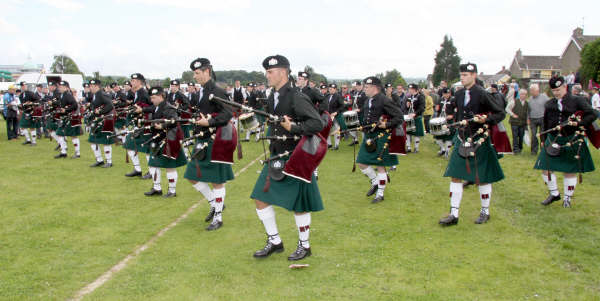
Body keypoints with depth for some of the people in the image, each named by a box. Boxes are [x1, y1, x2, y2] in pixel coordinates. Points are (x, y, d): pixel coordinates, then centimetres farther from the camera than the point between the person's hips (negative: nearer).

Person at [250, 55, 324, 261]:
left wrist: (292, 128, -28)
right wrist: (273, 146, 7)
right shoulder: (272, 99, 9)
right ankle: (275, 241, 21)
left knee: (298, 204, 4)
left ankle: (304, 246, 23)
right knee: (260, 198, 7)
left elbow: (317, 124, -22)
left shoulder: (296, 98, -16)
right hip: (277, 157, 8)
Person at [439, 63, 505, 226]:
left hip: (479, 143, -6)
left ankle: (485, 212, 24)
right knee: (455, 176, 1)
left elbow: (500, 114, -9)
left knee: (482, 179, 6)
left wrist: (486, 120, -24)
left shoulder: (482, 94, -12)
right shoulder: (458, 94, 7)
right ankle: (454, 214, 7)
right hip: (462, 141, 6)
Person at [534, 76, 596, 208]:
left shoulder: (577, 101, -3)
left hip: (572, 141, -3)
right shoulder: (549, 104, 7)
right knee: (546, 168, -1)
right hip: (553, 140, 3)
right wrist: (544, 140, 11)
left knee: (570, 171, 5)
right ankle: (554, 193, 18)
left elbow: (592, 115, -8)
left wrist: (578, 124, -22)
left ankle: (568, 198, 20)